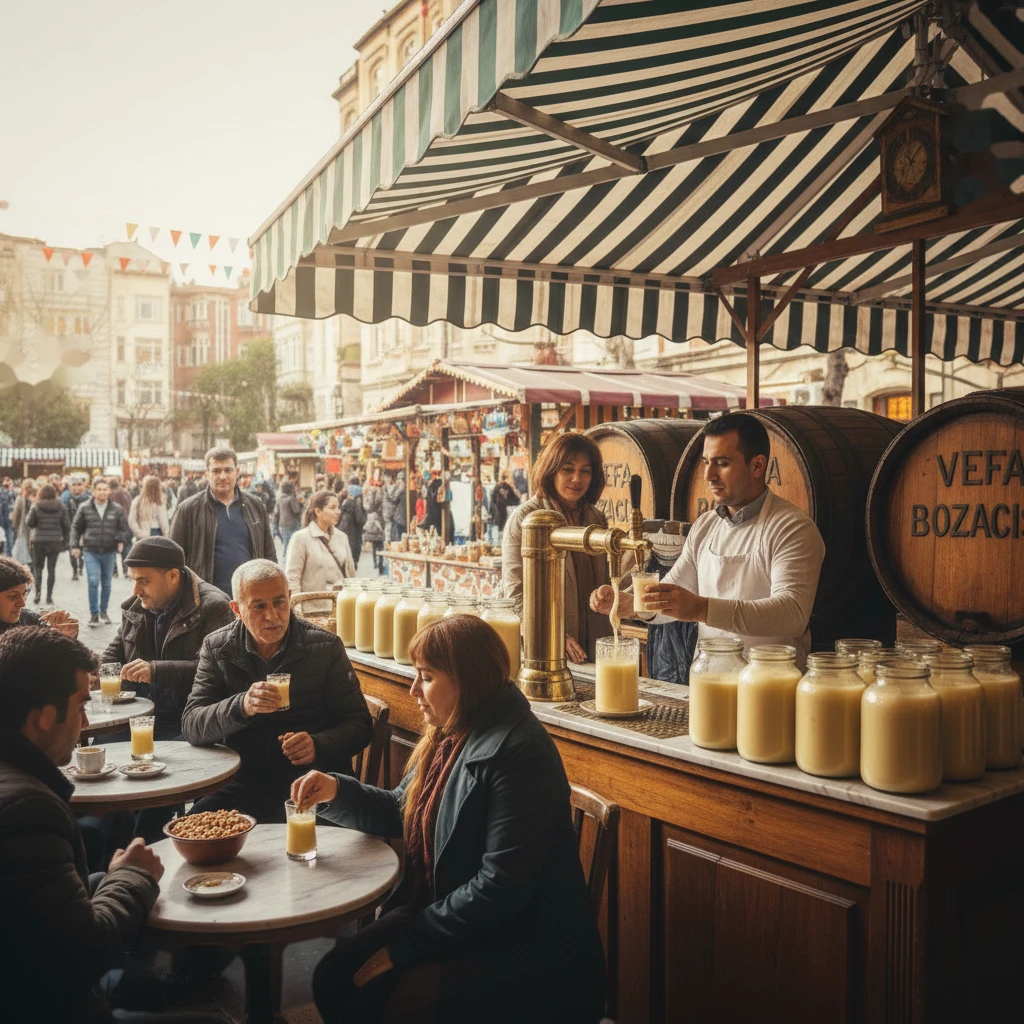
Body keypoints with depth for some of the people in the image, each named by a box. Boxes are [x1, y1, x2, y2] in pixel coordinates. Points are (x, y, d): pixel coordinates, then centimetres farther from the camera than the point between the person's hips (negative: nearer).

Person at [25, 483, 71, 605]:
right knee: (51, 569, 6)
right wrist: (65, 541, 8)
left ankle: (37, 592, 1)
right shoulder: (61, 508, 1)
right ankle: (49, 597, 5)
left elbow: (29, 523, -1)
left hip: (39, 541, -1)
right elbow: (67, 526, 1)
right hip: (55, 541, 1)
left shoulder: (36, 507, -4)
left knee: (38, 567, 13)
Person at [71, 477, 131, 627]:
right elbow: (76, 528, 10)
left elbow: (126, 529, 4)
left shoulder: (117, 509, 1)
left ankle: (103, 610, 30)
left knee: (106, 583, 13)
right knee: (93, 581, -13)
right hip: (91, 552, -1)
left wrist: (122, 540, -14)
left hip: (109, 553, 2)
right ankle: (94, 613, -2)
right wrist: (75, 545, 1)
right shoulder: (85, 508, 0)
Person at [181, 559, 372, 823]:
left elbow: (358, 724, 1)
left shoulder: (326, 647, -1)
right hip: (244, 779, 2)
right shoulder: (217, 648, 3)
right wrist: (241, 707, -26)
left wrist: (318, 745, -21)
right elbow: (191, 727, -5)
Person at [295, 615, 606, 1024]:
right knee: (333, 977, -2)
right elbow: (402, 812, 20)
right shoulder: (448, 737, 6)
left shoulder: (520, 754, -24)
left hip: (521, 951, -9)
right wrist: (337, 791, 2)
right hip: (437, 912, 9)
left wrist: (407, 942, -20)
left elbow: (501, 885, -26)